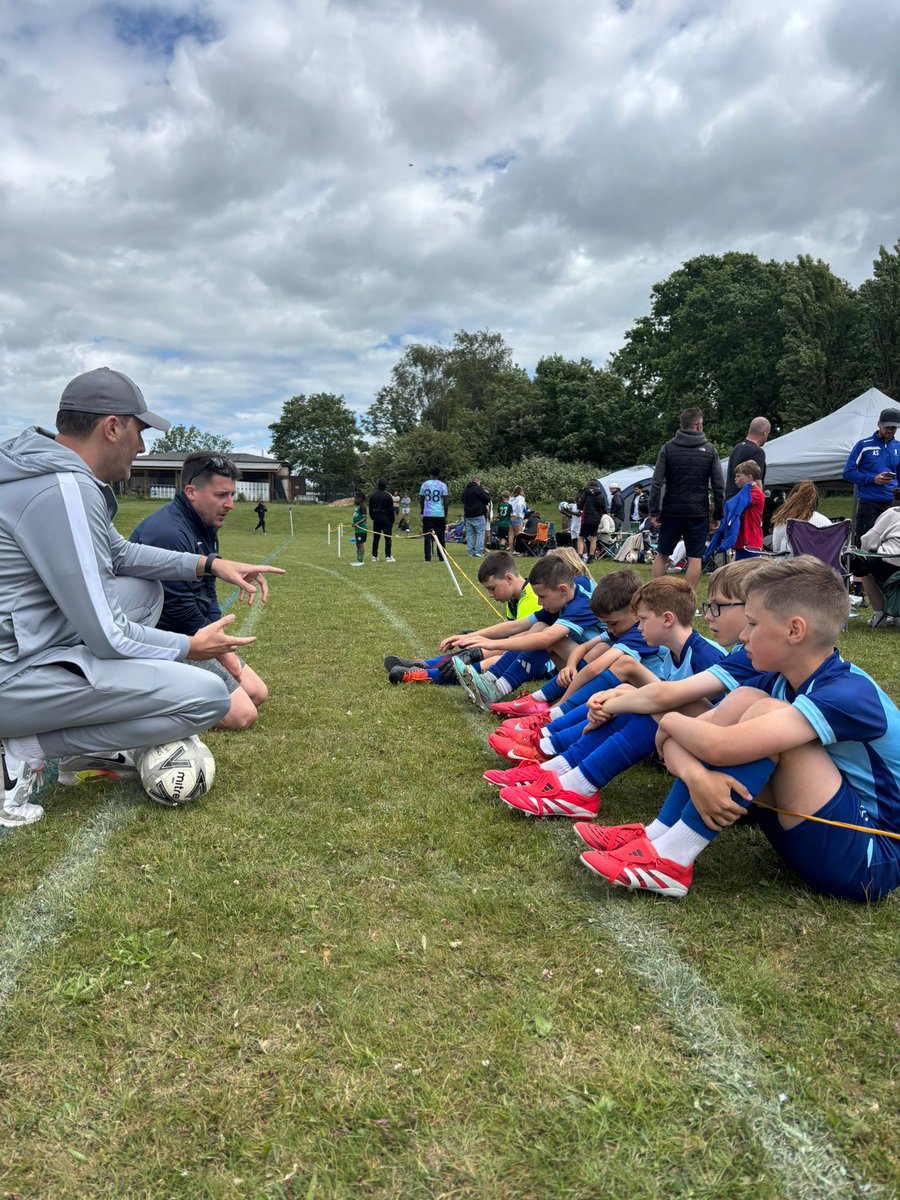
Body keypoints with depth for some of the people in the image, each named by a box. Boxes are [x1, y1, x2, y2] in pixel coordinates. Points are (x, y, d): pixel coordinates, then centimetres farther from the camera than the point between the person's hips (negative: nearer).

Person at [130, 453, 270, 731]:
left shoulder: (206, 528, 8)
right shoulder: (167, 533, -24)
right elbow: (181, 611, -23)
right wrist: (221, 653, -11)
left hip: (196, 634, 10)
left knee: (257, 694, 11)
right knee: (242, 715, -14)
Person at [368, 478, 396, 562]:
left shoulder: (373, 495, 7)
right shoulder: (388, 496, -8)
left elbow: (370, 509, 11)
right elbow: (391, 509, -8)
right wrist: (392, 520, 0)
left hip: (376, 518, 5)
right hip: (386, 518, -5)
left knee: (375, 538, 9)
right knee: (388, 537, -2)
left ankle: (374, 556, 10)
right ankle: (388, 556, -6)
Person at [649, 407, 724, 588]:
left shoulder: (668, 448, 1)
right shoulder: (710, 450, 1)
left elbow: (657, 483, -7)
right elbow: (718, 486, -1)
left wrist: (654, 512, -3)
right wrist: (717, 515, 5)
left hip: (671, 511, 1)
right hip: (698, 513, -1)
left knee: (662, 555, 12)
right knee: (695, 558, 4)